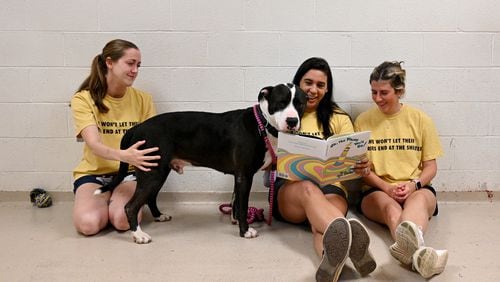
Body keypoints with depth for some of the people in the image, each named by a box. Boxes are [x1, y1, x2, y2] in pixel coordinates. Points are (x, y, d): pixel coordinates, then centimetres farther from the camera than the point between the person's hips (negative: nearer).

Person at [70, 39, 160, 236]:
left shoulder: (142, 99, 0)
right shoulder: (83, 99, -9)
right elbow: (94, 144, -22)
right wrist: (123, 155, -44)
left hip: (130, 172, 1)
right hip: (93, 172, 0)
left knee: (123, 220, -28)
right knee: (88, 223, -27)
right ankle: (108, 203, 7)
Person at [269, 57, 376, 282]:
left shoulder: (338, 118, 15)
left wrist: (361, 166, -17)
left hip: (330, 186, 2)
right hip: (288, 188, -1)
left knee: (321, 223, -36)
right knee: (308, 188, -40)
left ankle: (333, 260, -71)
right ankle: (350, 239, -70)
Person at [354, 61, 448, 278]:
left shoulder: (420, 119, 7)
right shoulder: (363, 121, 6)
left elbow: (430, 166, 9)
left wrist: (414, 184, -13)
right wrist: (387, 188, -13)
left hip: (417, 190, 0)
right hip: (377, 191, 0)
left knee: (420, 199, -38)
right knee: (390, 207, -37)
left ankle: (408, 247, -72)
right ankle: (417, 252, -70)